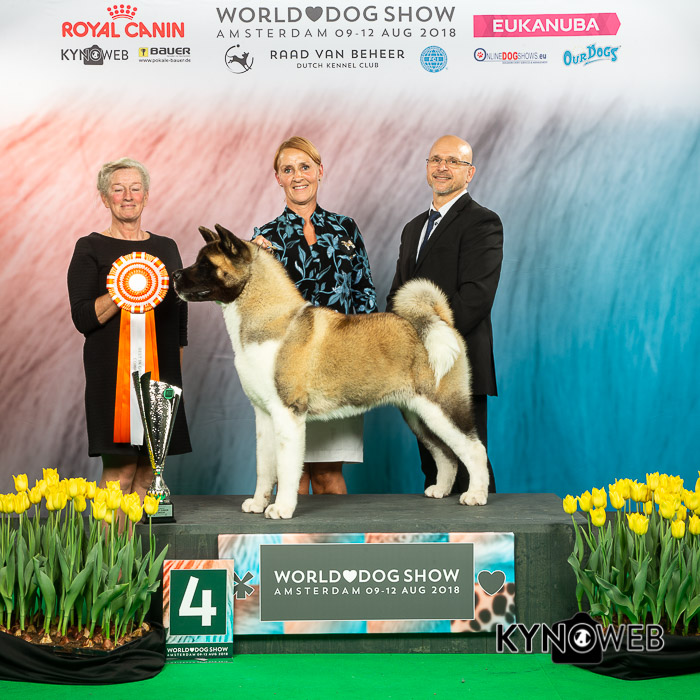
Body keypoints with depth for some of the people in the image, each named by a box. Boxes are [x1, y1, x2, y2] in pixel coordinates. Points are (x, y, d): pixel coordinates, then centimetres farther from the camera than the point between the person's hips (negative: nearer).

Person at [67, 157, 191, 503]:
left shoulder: (166, 248, 14)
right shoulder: (90, 248, 2)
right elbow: (83, 318, -6)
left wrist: (175, 368, 14)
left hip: (160, 371, 4)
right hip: (112, 370, -4)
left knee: (148, 469, 2)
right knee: (120, 468, -11)